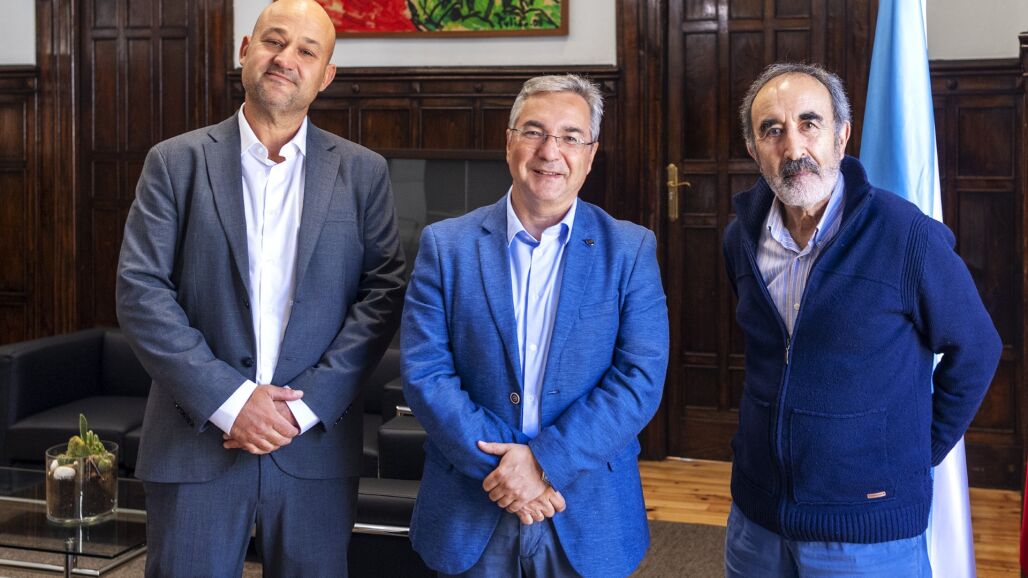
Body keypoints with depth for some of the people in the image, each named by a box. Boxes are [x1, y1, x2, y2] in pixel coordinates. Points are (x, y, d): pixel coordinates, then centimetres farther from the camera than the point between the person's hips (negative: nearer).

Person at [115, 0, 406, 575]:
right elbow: (141, 291, -4)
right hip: (197, 437, 0)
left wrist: (307, 404, -10)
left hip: (317, 444, 1)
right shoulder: (175, 162, 3)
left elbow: (383, 293, -1)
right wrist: (227, 399, -12)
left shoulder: (363, 172, 5)